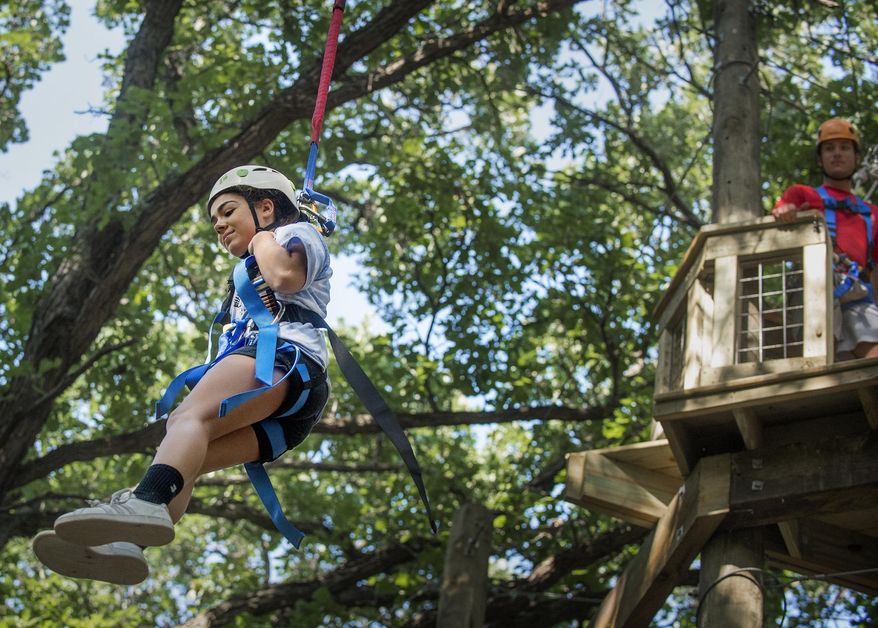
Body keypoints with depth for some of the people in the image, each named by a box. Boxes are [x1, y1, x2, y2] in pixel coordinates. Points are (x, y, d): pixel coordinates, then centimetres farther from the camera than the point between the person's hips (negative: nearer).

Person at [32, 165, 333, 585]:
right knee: (180, 458, -14)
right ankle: (124, 543, -38)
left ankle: (146, 502, -57)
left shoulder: (299, 233, 18)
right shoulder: (250, 274, 44)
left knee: (192, 416, -31)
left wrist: (262, 234, 10)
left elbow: (285, 276, -7)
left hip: (287, 355, -8)